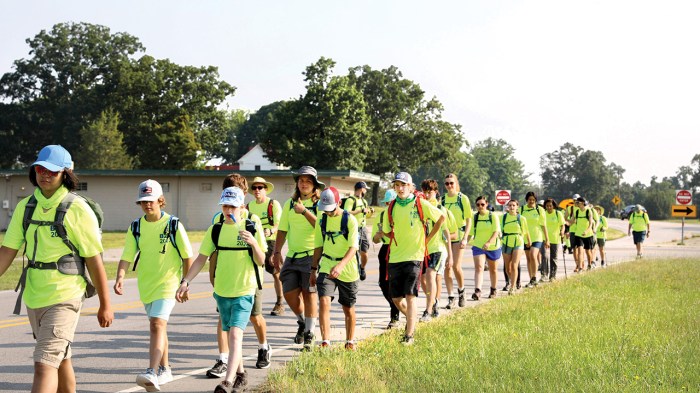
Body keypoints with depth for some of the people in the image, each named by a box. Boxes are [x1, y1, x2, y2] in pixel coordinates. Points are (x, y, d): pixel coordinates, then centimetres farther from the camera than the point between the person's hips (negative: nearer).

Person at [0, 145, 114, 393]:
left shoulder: (77, 209, -10)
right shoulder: (25, 207, 6)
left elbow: (94, 260, -7)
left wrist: (105, 305, -4)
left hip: (63, 299, -6)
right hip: (33, 298, 6)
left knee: (44, 364, -13)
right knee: (60, 360, 20)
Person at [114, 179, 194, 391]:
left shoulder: (173, 225, -7)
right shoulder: (136, 227, 3)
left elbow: (187, 256, -1)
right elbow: (127, 257, 0)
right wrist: (120, 277, -17)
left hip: (167, 283, -5)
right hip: (146, 285, 5)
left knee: (157, 324, -21)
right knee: (158, 327, 17)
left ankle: (152, 373, -30)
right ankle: (165, 369, 30)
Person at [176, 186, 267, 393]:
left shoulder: (253, 228, -6)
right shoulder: (215, 230, 2)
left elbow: (261, 261, -5)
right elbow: (201, 258, 5)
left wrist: (254, 243, -24)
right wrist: (185, 281, -4)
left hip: (244, 292, -4)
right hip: (222, 291, 4)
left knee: (235, 334, -16)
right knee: (232, 335, 15)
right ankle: (241, 374, 32)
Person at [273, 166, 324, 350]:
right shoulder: (289, 203, 11)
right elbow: (283, 230, 13)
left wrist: (304, 211, -21)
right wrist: (277, 252, 6)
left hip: (312, 255, -4)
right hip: (292, 256, 4)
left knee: (309, 293, -3)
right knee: (289, 293, 0)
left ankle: (309, 334, 6)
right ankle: (302, 322, 27)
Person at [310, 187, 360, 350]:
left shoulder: (350, 220, -11)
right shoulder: (322, 220, 3)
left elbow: (353, 247, -20)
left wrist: (340, 265, -35)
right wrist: (313, 269, 13)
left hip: (347, 269, -2)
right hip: (326, 267, 2)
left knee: (348, 308, 11)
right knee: (324, 302, -18)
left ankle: (350, 342, 30)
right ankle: (325, 343, -17)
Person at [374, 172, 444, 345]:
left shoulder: (420, 204, -4)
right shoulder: (392, 207, 7)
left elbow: (441, 217, 6)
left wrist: (428, 238, 5)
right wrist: (384, 233, 1)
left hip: (414, 256, -5)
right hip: (395, 257, 5)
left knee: (410, 296, -12)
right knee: (396, 298, 8)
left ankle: (409, 335, -8)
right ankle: (411, 319, 37)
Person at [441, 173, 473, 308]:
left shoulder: (463, 198, -2)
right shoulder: (442, 199, 8)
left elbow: (469, 219, -3)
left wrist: (465, 238, -12)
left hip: (458, 235, -3)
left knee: (456, 266, -10)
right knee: (447, 267, 0)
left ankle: (461, 290, 17)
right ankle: (451, 298, 6)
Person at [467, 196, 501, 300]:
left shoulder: (493, 216, -7)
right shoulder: (474, 217, 1)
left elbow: (496, 231, -16)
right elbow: (470, 232, 5)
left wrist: (489, 242, -31)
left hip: (493, 247, -1)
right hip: (478, 246, 1)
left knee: (493, 269, 16)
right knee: (478, 268, -18)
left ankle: (493, 290, 34)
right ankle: (477, 291, -30)